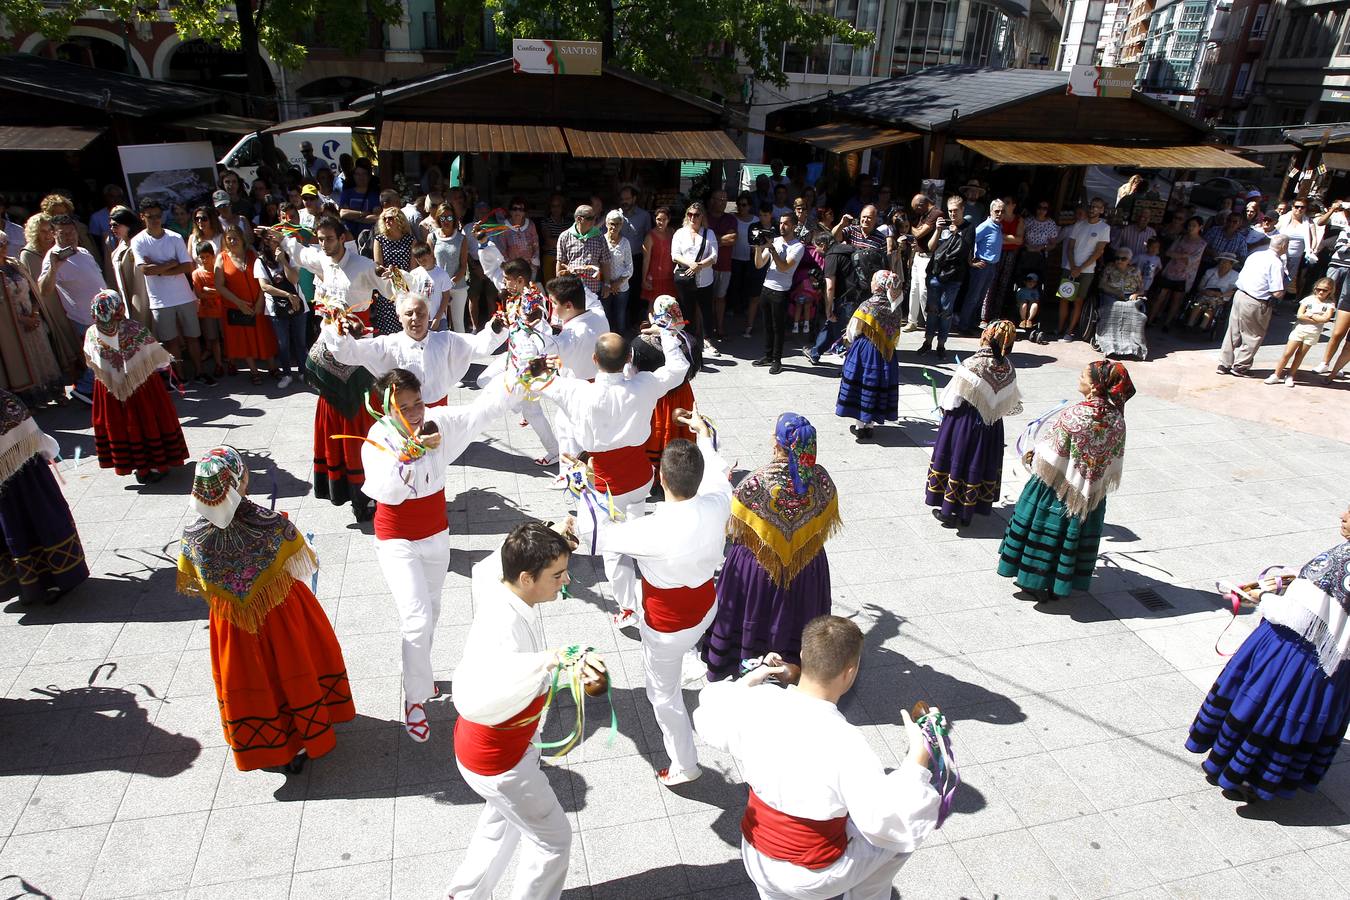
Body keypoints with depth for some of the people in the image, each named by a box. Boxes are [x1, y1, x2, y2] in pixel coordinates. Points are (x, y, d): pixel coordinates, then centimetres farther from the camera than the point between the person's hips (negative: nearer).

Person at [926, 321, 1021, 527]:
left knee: (957, 461, 9)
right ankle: (968, 511, 26)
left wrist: (943, 407, 3)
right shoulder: (1008, 368, -7)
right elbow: (1009, 403, 4)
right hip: (990, 425, 5)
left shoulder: (972, 364, -23)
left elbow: (952, 399, -17)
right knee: (981, 464, 15)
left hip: (964, 423, -5)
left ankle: (949, 511, 17)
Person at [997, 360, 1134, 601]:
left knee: (1046, 529, 11)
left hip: (1060, 486, -5)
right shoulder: (1116, 418, -7)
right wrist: (1099, 485, 16)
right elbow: (1113, 463, 2)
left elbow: (1051, 456, -17)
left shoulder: (1074, 415, -26)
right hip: (1091, 494, 5)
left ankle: (1037, 582, 23)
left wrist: (1032, 455, 2)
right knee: (1076, 530, 18)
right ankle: (1061, 582, 30)